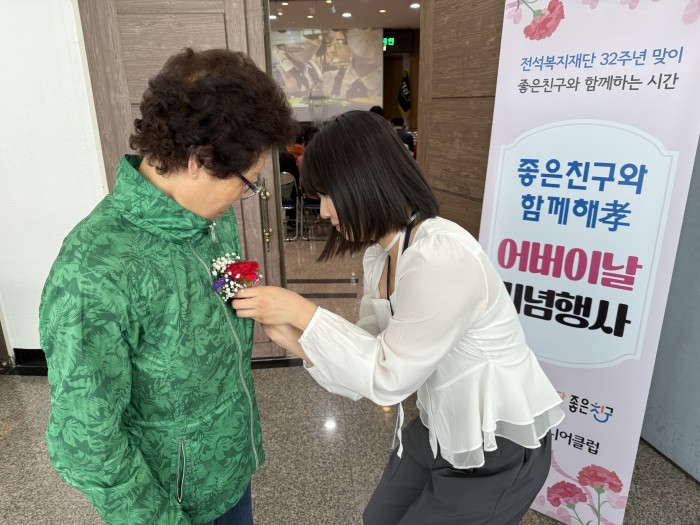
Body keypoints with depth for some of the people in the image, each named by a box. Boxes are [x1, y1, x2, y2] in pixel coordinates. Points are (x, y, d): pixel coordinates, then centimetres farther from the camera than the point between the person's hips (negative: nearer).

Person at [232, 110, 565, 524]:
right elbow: (372, 352, -2)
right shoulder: (381, 253, -3)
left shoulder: (441, 258, -32)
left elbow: (388, 376, -25)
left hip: (498, 448, -8)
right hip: (441, 430, 8)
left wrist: (303, 313, -24)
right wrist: (295, 339, -14)